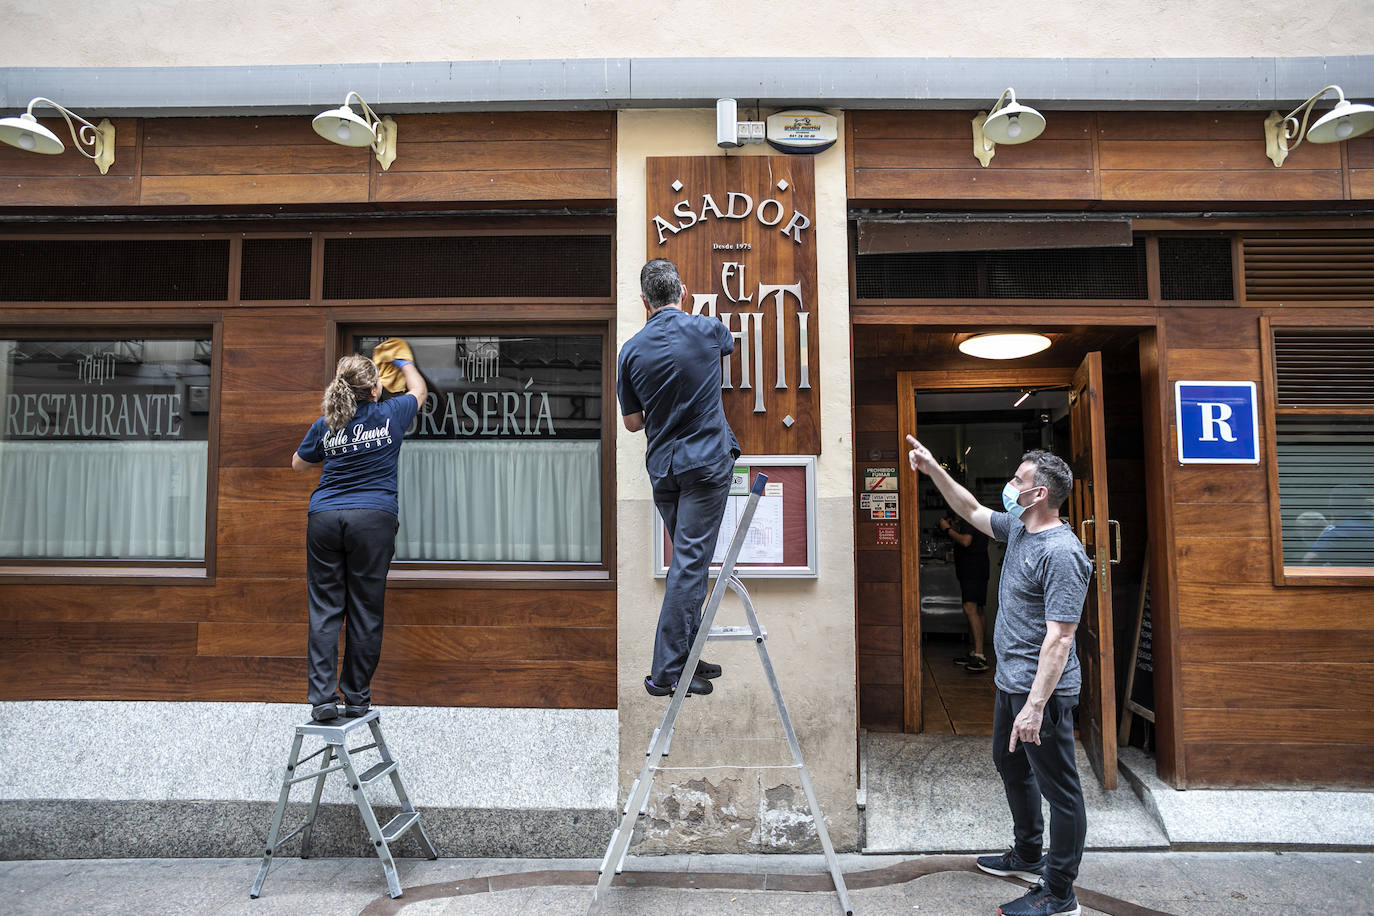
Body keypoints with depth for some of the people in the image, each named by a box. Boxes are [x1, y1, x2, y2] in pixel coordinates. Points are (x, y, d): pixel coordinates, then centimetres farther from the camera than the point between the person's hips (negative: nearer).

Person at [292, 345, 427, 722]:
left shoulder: (325, 425, 8)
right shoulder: (391, 414, 3)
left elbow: (298, 463, 24)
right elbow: (418, 390, 25)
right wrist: (405, 362, 42)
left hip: (324, 517, 2)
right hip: (373, 520, -2)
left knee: (325, 609, 5)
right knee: (365, 609, 4)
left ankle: (322, 697, -1)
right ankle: (356, 697, 10)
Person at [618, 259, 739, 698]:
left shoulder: (631, 350, 1)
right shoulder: (705, 329, -4)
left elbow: (632, 423, 7)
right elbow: (729, 342, 23)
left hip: (662, 466, 4)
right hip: (706, 462, -4)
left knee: (688, 561, 17)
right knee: (689, 563, -4)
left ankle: (688, 654, 23)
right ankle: (665, 672, -3)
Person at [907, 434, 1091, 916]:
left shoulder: (1061, 553, -24)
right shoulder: (1017, 528, 5)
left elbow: (1059, 638, -27)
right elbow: (971, 510, 23)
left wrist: (1035, 705, -29)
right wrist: (933, 469, 14)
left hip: (1041, 691, -11)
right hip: (1011, 682, 11)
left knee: (1058, 787, 3)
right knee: (1011, 766, 25)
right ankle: (1028, 856, 43)